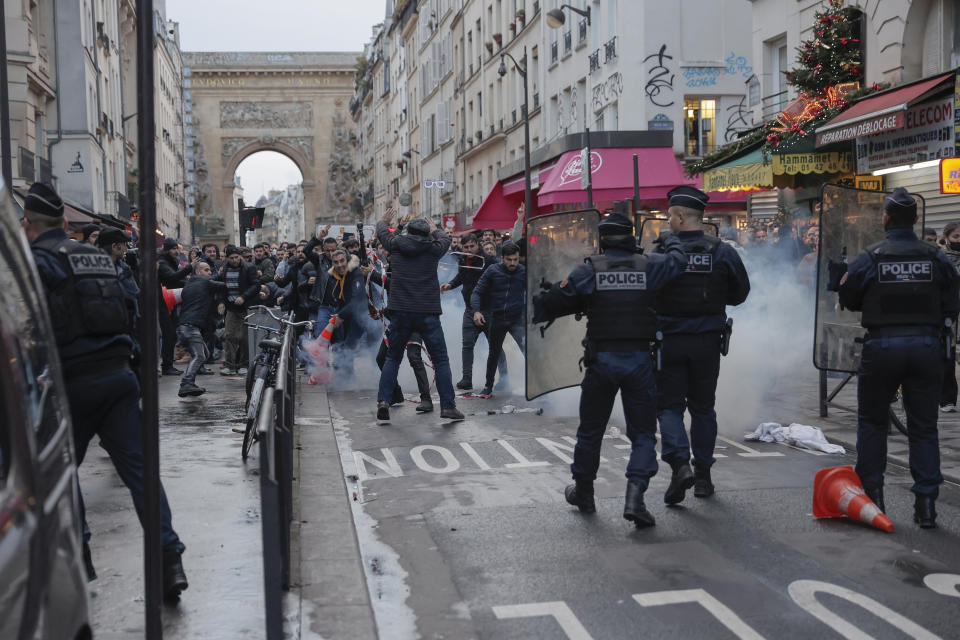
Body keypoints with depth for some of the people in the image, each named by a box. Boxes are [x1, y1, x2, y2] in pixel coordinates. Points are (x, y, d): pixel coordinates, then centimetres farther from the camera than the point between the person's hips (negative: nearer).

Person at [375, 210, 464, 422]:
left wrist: (385, 221, 49)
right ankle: (448, 406, 2)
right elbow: (444, 238, 27)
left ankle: (383, 400, 3)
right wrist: (434, 229, 47)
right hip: (427, 313, -2)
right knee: (441, 360, 5)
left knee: (392, 358, 15)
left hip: (400, 313, 2)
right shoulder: (433, 248, 3)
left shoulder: (396, 245, 6)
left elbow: (382, 232, 27)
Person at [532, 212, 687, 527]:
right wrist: (670, 239, 38)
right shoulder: (649, 266, -1)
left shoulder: (590, 269, -4)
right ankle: (635, 494, -12)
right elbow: (678, 260, 17)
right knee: (642, 433, 6)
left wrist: (537, 310, 18)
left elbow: (556, 300, -3)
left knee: (590, 430, 16)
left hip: (600, 360, 0)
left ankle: (583, 492, 29)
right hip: (639, 360, 0)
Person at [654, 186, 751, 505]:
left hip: (669, 341, -3)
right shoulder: (723, 252, -3)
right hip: (707, 342, 3)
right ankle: (703, 474, 20)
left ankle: (679, 463, -15)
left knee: (668, 405, 6)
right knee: (702, 407, 15)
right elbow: (740, 293, 6)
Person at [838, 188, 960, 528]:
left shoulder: (870, 258, -6)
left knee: (872, 422, 13)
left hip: (882, 345, -1)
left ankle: (871, 496, 15)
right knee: (924, 427, 9)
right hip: (926, 345, 2)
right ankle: (926, 505, 8)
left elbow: (848, 299, 3)